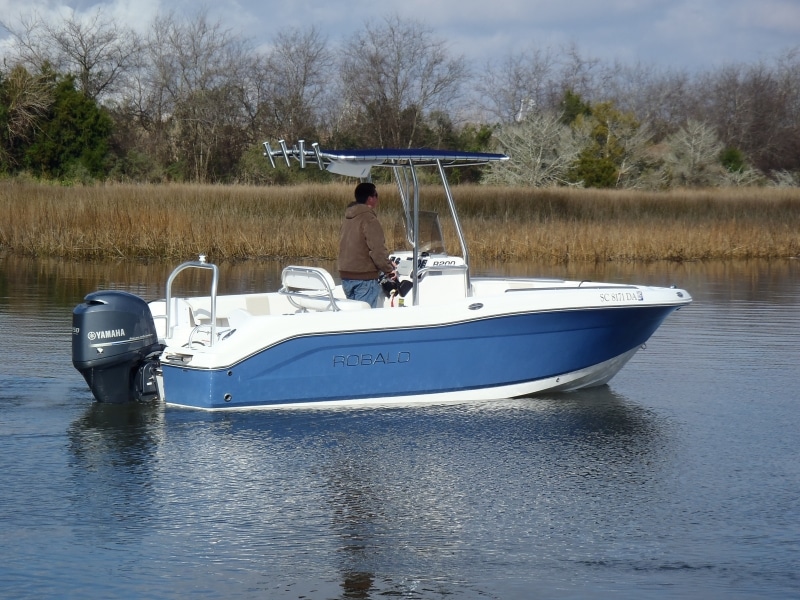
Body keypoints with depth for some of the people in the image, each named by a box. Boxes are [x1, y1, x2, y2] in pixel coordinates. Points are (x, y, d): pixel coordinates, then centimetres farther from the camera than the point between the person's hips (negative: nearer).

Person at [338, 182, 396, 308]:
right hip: (364, 278, -9)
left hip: (345, 275, 9)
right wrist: (388, 269, -5)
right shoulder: (369, 219, -15)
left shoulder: (348, 218, 13)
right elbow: (377, 250, -21)